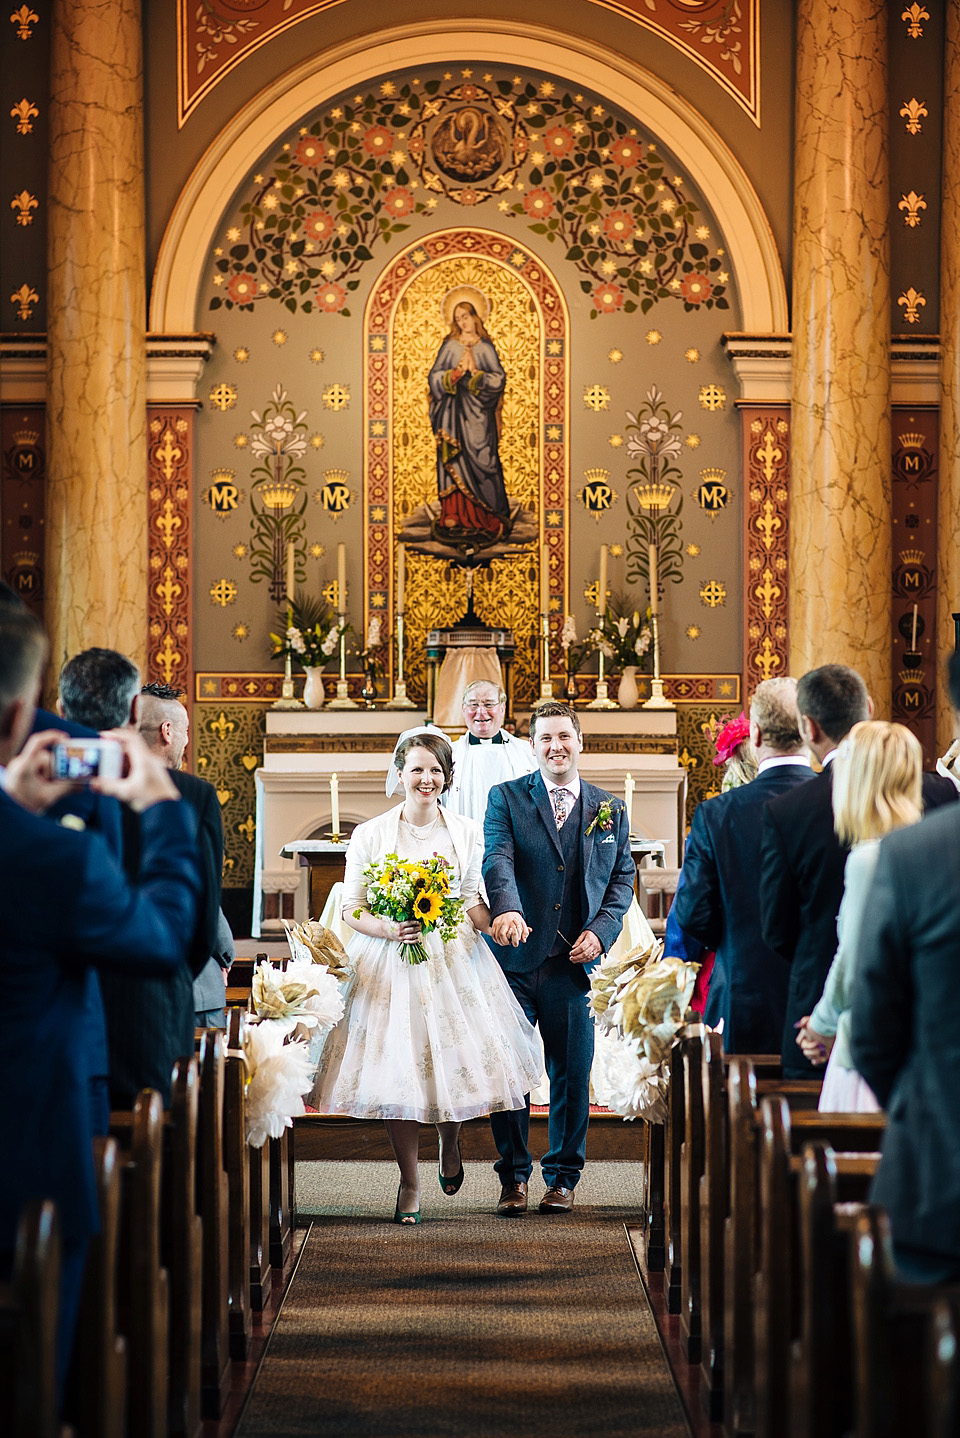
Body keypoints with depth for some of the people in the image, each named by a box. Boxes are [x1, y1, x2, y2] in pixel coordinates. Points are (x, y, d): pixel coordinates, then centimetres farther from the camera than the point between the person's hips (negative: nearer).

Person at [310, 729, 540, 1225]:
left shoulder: (466, 833, 5)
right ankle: (409, 1181, 12)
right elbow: (351, 909, 0)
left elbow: (474, 903, 6)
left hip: (454, 961, 1)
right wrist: (389, 930, -19)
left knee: (456, 1059, 0)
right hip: (390, 965, -1)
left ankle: (450, 1143, 34)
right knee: (397, 1069, -4)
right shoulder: (369, 835, 0)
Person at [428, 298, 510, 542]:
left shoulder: (486, 348, 7)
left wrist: (475, 371, -11)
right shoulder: (449, 346, 7)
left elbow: (499, 379, 1)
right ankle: (455, 516, -1)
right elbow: (435, 377, 1)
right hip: (454, 411, 0)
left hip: (479, 413, 0)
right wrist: (458, 371, -12)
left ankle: (482, 518, -2)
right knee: (455, 464, -3)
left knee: (480, 461, -5)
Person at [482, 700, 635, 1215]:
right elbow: (497, 860, -13)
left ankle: (562, 1177, 18)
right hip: (515, 959, -1)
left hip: (575, 962, 2)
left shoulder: (610, 810, 12)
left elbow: (623, 878, 14)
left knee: (571, 1075, 5)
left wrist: (601, 930, -4)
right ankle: (513, 1177, 16)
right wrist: (507, 909, -32)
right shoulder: (506, 798, 3)